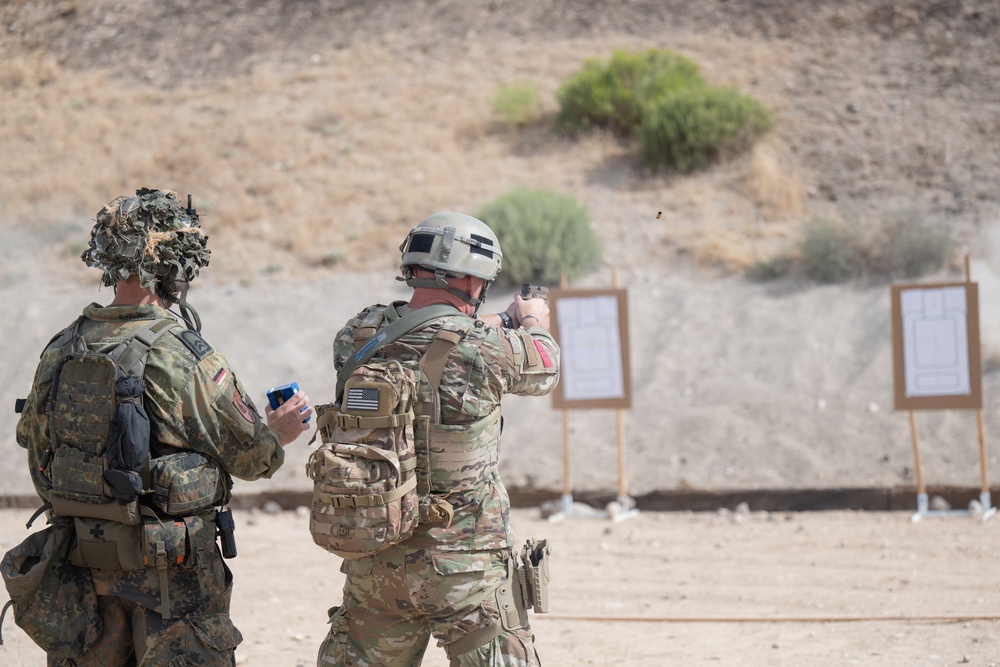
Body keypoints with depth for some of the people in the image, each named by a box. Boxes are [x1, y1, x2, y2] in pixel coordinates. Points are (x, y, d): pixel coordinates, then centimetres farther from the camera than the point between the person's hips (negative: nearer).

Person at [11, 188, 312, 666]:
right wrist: (280, 432, 15)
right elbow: (248, 452, -6)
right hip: (171, 570, -6)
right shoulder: (185, 356, -16)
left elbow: (36, 449, 12)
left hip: (81, 558, 6)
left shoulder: (61, 352, 3)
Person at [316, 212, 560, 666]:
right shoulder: (483, 348, -14)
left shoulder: (357, 338, -1)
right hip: (463, 566, -5)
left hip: (372, 560, 5)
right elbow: (543, 370, 7)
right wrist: (534, 323, 30)